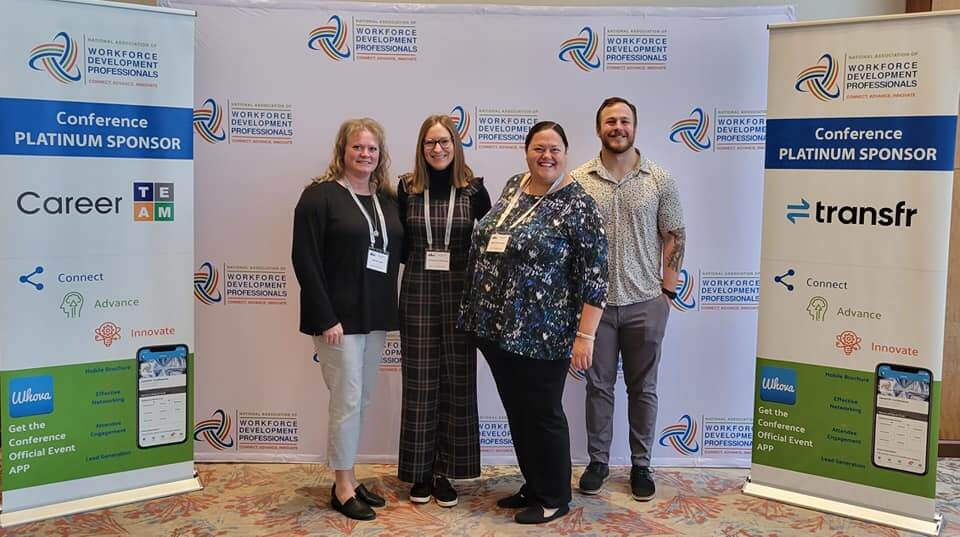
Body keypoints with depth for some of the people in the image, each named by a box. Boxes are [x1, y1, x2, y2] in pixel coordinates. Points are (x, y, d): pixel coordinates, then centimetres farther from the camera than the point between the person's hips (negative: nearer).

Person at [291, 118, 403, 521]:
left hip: (376, 315, 6)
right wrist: (325, 317, -19)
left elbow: (399, 250, 13)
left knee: (360, 400, 13)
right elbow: (305, 260, -14)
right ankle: (342, 487, 14)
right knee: (347, 400, -1)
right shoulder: (320, 195, -8)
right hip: (338, 316, -6)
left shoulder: (387, 199, 11)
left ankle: (348, 478, 27)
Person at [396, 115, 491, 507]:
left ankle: (445, 471, 17)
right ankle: (420, 471, 16)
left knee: (457, 381, 4)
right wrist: (422, 260, -3)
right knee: (420, 381, 4)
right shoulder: (407, 189, 3)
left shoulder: (474, 190, 1)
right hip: (417, 292, 0)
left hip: (460, 293, 0)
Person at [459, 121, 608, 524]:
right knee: (517, 411, 16)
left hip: (541, 335, -7)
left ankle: (554, 498, 22)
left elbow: (594, 275, -14)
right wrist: (480, 314, 21)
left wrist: (585, 335, -18)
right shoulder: (512, 187, 9)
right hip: (496, 328, 7)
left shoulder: (577, 204, -12)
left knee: (542, 414, 5)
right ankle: (534, 486, 33)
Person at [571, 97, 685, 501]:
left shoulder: (660, 180, 1)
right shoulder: (578, 180, 0)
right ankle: (597, 462, 25)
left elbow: (674, 236, 4)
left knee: (643, 388, 10)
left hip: (645, 304, 0)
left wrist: (668, 288, -1)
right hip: (595, 302, 0)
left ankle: (641, 466, 24)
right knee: (598, 386, 10)